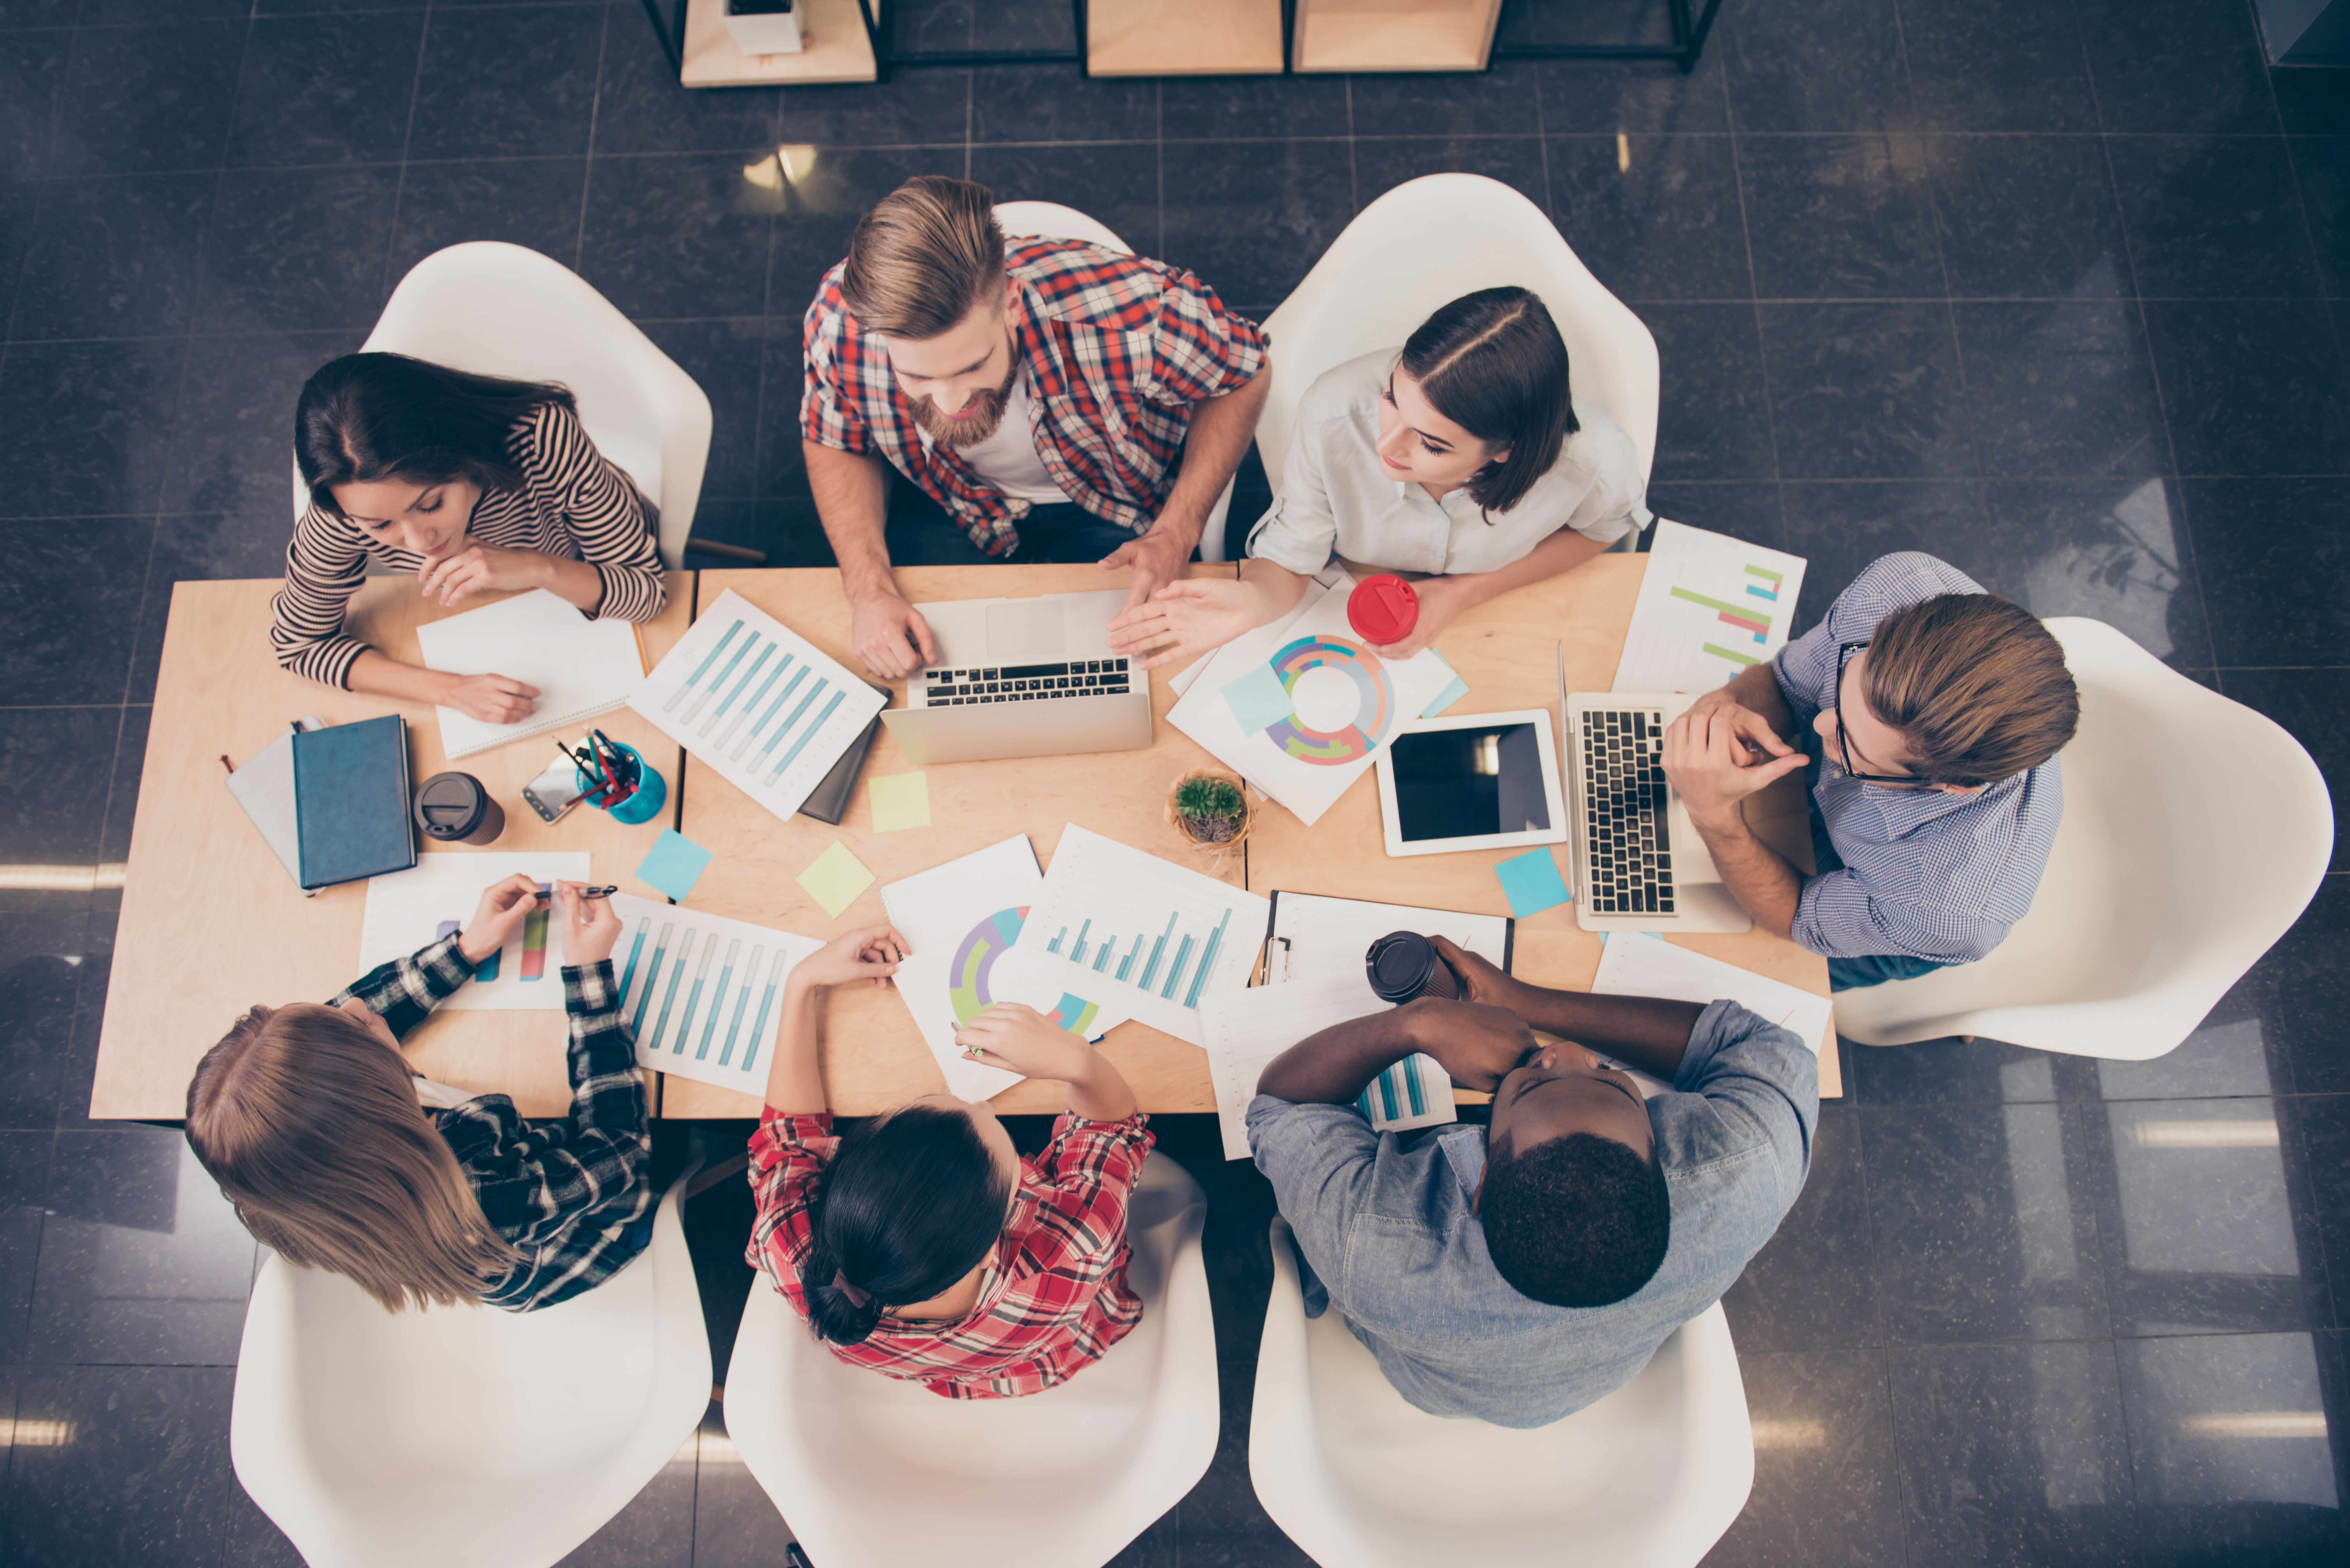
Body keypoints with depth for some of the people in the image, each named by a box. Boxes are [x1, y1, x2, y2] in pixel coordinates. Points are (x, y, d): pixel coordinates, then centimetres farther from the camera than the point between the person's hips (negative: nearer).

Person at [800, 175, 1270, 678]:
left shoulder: (1129, 309, -40)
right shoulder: (839, 320, -32)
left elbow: (1244, 375, -17)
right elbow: (836, 446, -8)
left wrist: (1176, 536, -27)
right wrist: (869, 591, -24)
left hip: (1112, 513, -1)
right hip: (953, 517, 1)